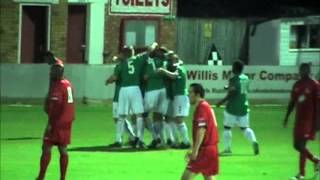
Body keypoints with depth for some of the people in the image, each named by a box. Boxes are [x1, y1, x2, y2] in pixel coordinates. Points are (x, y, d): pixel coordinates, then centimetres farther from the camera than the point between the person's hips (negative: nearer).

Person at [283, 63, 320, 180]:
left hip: (309, 120, -7)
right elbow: (292, 102, 15)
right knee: (297, 145, 9)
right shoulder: (297, 85, 9)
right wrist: (287, 117, 10)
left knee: (301, 145, -12)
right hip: (299, 119, 7)